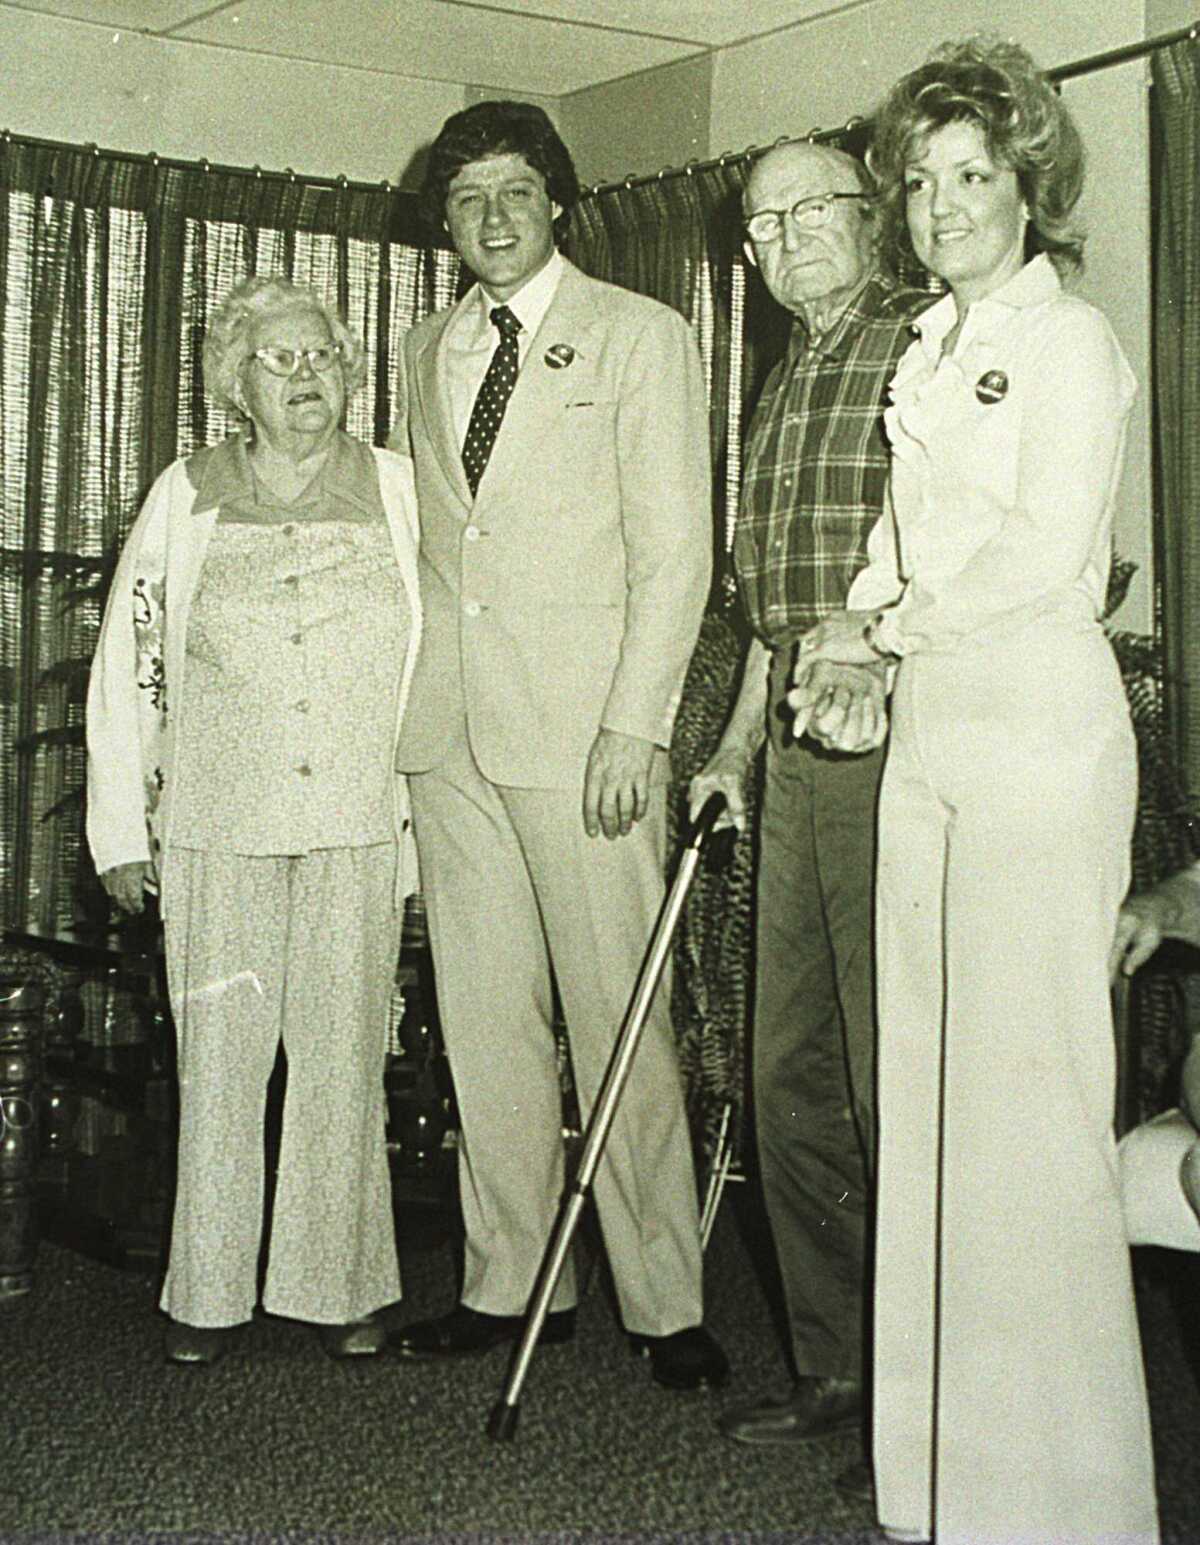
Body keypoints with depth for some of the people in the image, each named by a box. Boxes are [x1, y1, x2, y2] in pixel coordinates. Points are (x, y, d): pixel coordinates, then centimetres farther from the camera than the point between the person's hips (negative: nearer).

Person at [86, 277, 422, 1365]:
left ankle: (340, 1285, 14)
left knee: (344, 1058, 3)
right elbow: (127, 668, 8)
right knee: (219, 1061, 1)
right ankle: (210, 1294, 12)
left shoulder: (399, 490, 8)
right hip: (218, 830, 0)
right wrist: (120, 828, 5)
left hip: (359, 827, 0)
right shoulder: (186, 499, 7)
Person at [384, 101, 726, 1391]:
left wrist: (635, 727, -13)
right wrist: (402, 704, 10)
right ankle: (509, 1283, 18)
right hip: (450, 735, 5)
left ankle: (663, 1305, 4)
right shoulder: (424, 356, 18)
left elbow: (675, 547, -4)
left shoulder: (638, 337, 2)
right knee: (484, 1018, 8)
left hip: (581, 732, -5)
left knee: (618, 1018, -5)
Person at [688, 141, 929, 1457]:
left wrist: (878, 654, -28)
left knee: (893, 1071, -7)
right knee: (791, 1071, 9)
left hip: (895, 724, -8)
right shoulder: (788, 379, 23)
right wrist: (738, 743, 21)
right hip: (799, 742, 8)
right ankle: (832, 1363, 19)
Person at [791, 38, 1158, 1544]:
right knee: (925, 1090, 7)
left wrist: (887, 628, -2)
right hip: (921, 730, 8)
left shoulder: (1067, 339, -3)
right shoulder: (929, 351, 20)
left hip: (1036, 727, -8)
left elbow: (1042, 553, -11)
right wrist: (838, 640, 5)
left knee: (1024, 1094, -8)